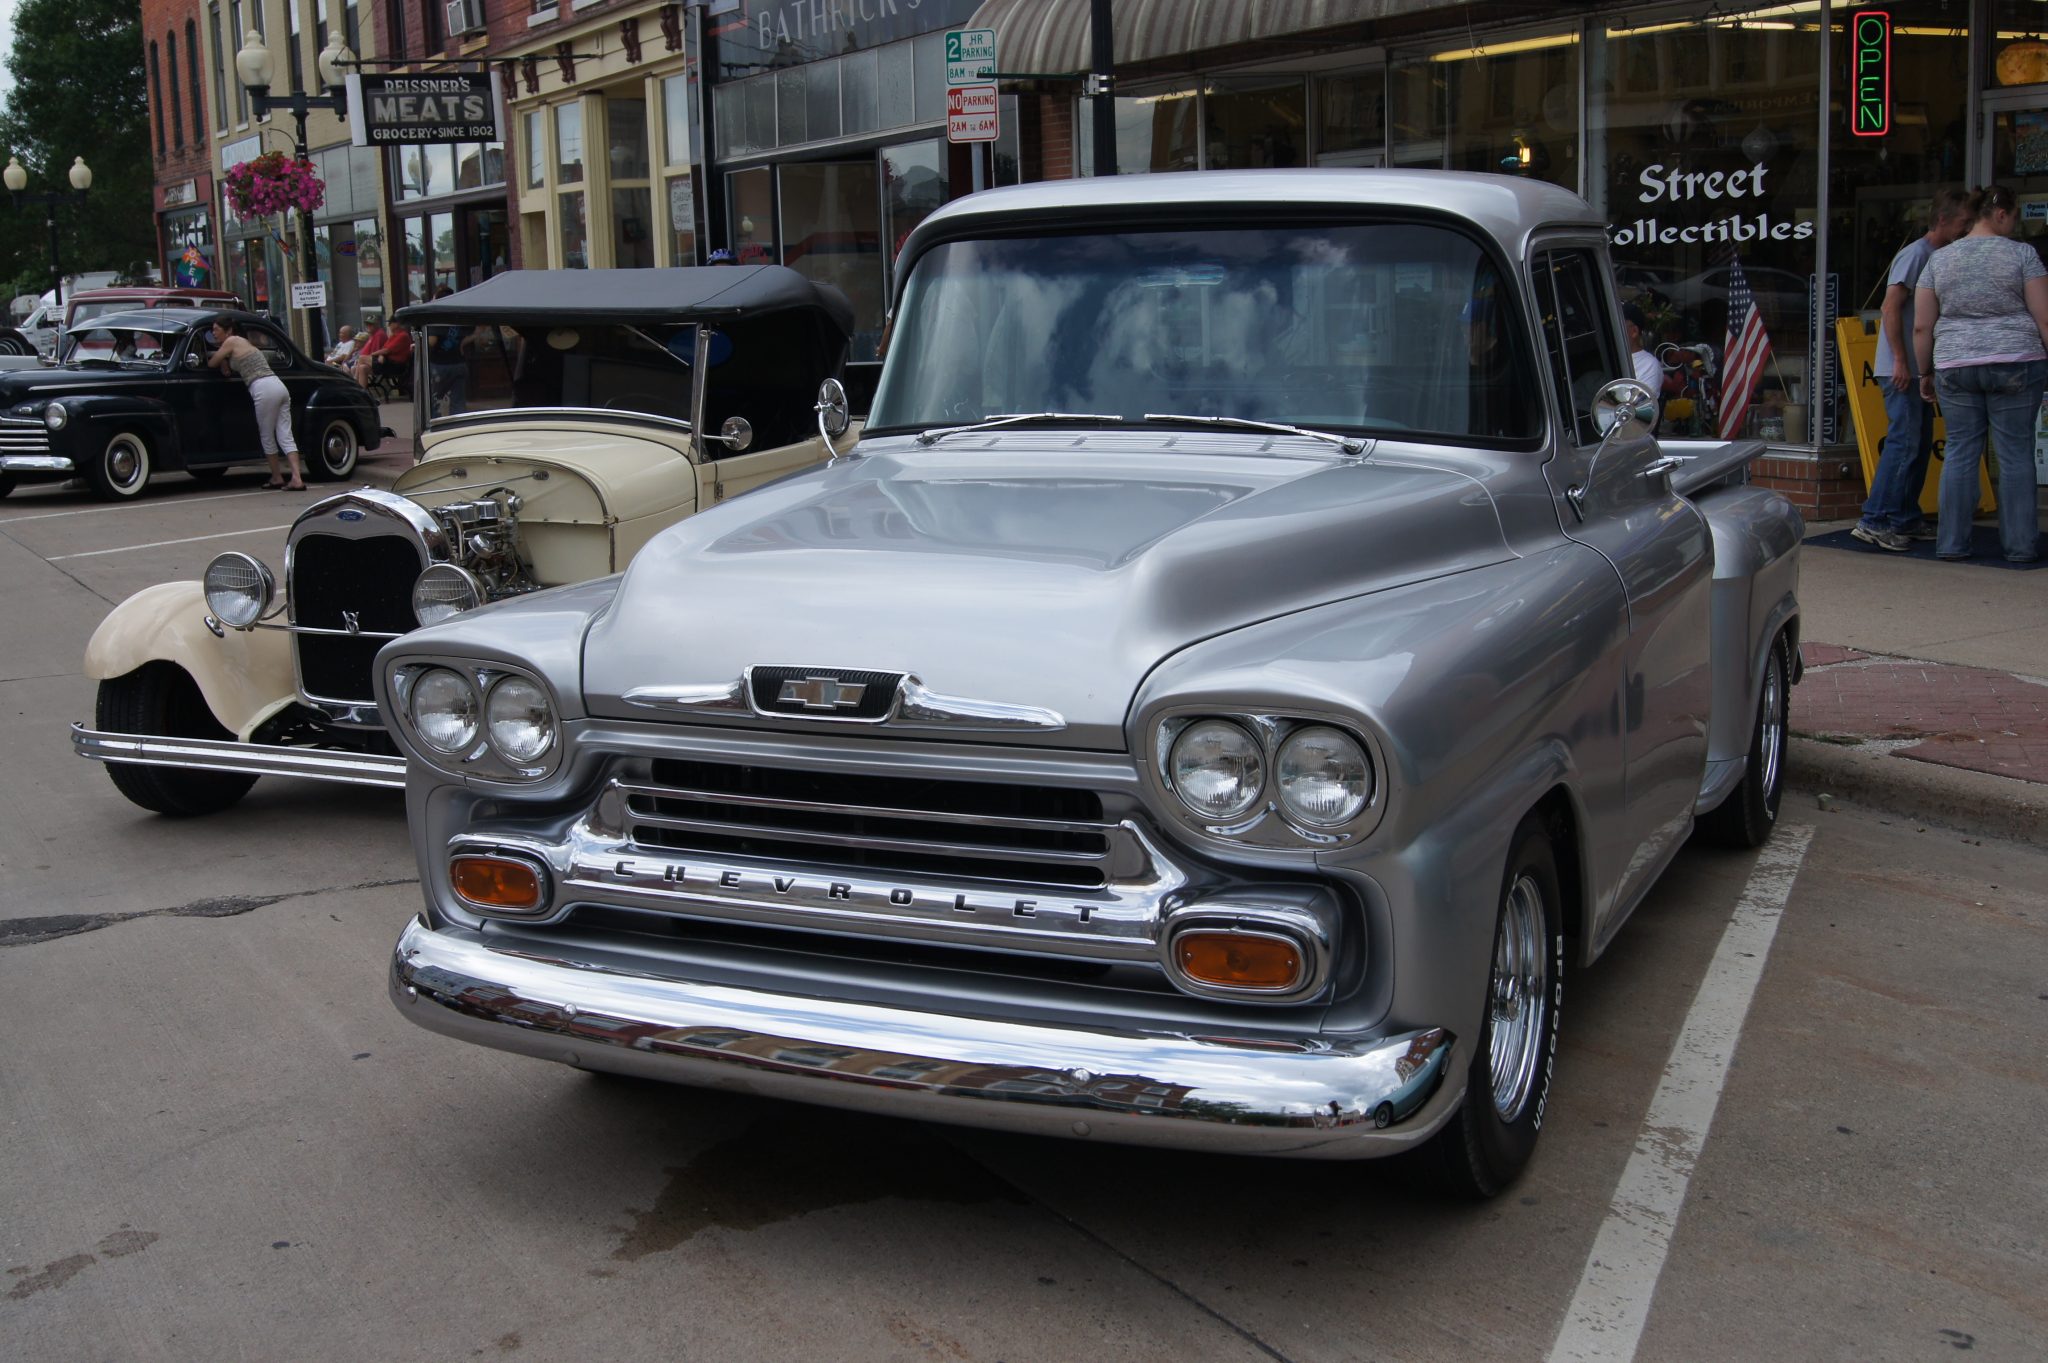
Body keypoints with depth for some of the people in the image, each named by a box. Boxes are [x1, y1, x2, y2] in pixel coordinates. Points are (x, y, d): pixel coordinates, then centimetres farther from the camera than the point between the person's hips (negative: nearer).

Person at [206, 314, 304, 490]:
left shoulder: (231, 342, 1)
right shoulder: (243, 341, 26)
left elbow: (212, 363, 8)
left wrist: (206, 358, 26)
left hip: (264, 389, -8)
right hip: (279, 387, 8)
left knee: (267, 437, 6)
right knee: (285, 436, 0)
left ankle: (276, 477, 15)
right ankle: (297, 478, -10)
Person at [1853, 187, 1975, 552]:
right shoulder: (1916, 254, -10)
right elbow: (1891, 307, -18)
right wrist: (1900, 361, -20)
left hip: (1917, 370, 10)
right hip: (1900, 369, -10)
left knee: (1921, 443, 11)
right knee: (1904, 441, -13)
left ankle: (1906, 519, 17)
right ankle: (1874, 522, -14)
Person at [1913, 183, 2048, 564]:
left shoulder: (1939, 259, 6)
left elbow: (1921, 326, 6)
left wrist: (1925, 372, 15)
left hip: (1955, 367, 3)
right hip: (2014, 362, -3)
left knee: (1960, 451, 7)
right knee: (2015, 453, 2)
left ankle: (1951, 543, 6)